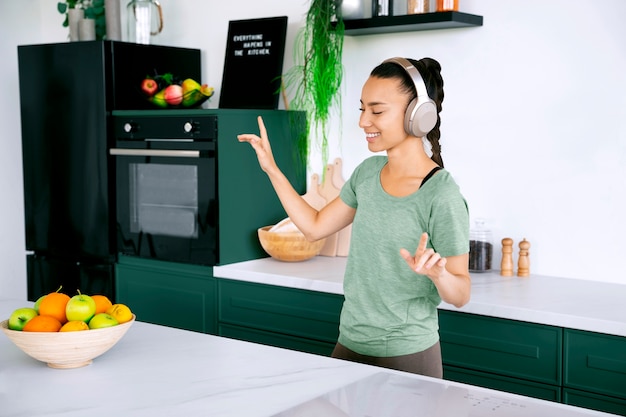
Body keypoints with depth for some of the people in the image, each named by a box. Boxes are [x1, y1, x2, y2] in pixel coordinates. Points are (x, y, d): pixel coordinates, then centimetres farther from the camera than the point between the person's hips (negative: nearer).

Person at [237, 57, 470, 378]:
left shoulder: (441, 194, -18)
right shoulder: (368, 173, 2)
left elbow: (460, 295, -12)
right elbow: (315, 226, 11)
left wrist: (438, 272, -33)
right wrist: (271, 169, 9)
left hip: (405, 357, -6)